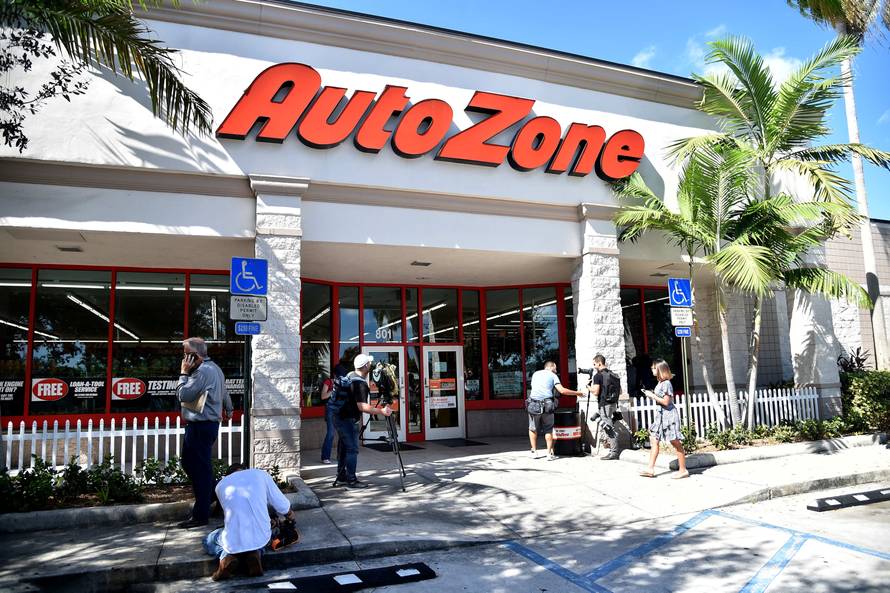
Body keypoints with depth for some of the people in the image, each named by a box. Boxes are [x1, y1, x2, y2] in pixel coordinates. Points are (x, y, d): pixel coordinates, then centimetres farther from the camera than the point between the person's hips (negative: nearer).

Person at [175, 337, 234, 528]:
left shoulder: (202, 371, -19)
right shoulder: (214, 368, 14)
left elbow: (182, 395, -20)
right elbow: (224, 392, 26)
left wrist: (184, 373, -10)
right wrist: (228, 409, 41)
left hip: (200, 426, -10)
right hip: (208, 424, 10)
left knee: (200, 469, -4)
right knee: (189, 462, 19)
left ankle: (200, 515, 3)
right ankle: (208, 496, 28)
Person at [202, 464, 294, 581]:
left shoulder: (220, 485, 10)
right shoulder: (260, 474, 6)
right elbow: (283, 506, 5)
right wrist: (290, 516, 29)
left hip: (233, 541, 0)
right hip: (260, 538, 0)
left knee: (208, 541, 33)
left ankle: (226, 555, 0)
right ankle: (255, 553, 3)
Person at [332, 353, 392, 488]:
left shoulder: (351, 375, 8)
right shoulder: (360, 383, -21)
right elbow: (362, 406, -28)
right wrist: (382, 411, -26)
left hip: (340, 417, 10)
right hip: (348, 420, -10)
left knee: (344, 448, 15)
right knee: (352, 449, -5)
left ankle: (341, 477, 22)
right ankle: (351, 480, -1)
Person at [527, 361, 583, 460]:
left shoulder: (535, 374, 18)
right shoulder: (552, 375, 7)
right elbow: (562, 390, -3)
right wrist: (577, 393, 6)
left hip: (534, 404, 2)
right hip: (547, 405, -2)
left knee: (533, 429, 16)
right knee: (548, 430, 11)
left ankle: (534, 452, 15)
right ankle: (549, 453, 7)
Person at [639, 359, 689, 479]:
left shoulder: (666, 384, -16)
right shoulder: (660, 383, 12)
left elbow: (666, 402, -19)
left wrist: (652, 396, -14)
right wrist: (651, 395, 5)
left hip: (669, 414, -10)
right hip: (661, 414, 10)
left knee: (675, 442, -1)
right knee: (654, 439, 5)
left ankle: (683, 470, 10)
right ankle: (650, 469, 6)